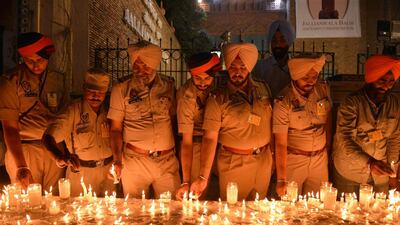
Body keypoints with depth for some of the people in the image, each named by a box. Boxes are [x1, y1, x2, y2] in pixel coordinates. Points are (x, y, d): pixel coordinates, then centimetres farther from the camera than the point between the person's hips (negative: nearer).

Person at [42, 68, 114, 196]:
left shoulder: (108, 112, 1)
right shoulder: (73, 111, -10)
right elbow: (48, 137, -19)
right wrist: (59, 157, -38)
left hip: (108, 170, 3)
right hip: (81, 171, -3)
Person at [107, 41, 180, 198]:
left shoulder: (168, 86, 6)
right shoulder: (121, 89, 0)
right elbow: (116, 128, 1)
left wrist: (179, 150, 4)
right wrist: (117, 160, -11)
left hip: (168, 161, 2)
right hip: (134, 160, -1)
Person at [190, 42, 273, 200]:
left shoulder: (263, 89, 2)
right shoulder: (218, 99, -11)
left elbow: (270, 123, 11)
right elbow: (209, 138, -17)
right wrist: (203, 177, -24)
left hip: (264, 161, 4)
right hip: (234, 164, -4)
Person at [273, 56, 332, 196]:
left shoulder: (324, 90, -4)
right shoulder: (283, 102, -19)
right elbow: (280, 143, -21)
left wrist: (328, 150, 14)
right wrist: (281, 180, -24)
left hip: (320, 159, 4)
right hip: (293, 160, -4)